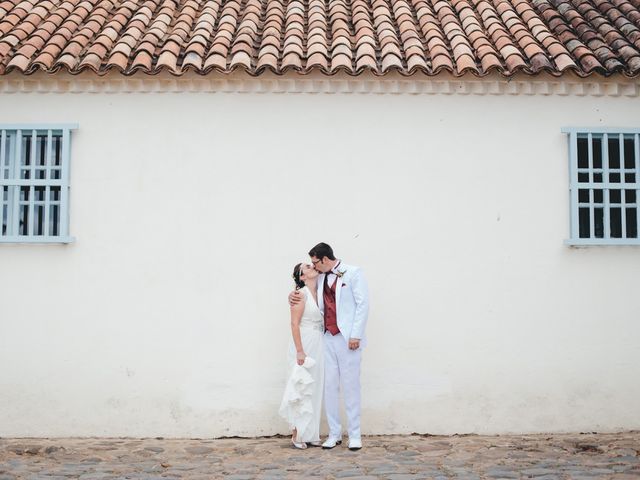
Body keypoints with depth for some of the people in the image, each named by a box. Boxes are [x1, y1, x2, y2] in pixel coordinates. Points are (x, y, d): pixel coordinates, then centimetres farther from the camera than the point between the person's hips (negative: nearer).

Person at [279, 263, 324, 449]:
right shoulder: (301, 294, -10)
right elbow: (295, 324, -14)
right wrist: (300, 351, -19)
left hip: (318, 345, 7)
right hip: (304, 345, -7)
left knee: (315, 390, 10)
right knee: (302, 389, -1)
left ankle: (311, 433, 18)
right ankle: (297, 434, 8)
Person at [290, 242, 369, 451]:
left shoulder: (353, 273, -2)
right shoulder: (321, 277, 13)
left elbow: (363, 304, -6)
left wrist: (356, 335, -12)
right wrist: (294, 295, 6)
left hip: (347, 338, -5)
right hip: (328, 338, 5)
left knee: (350, 386, -1)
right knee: (330, 386, 4)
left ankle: (354, 434, 8)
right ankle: (334, 433, 13)